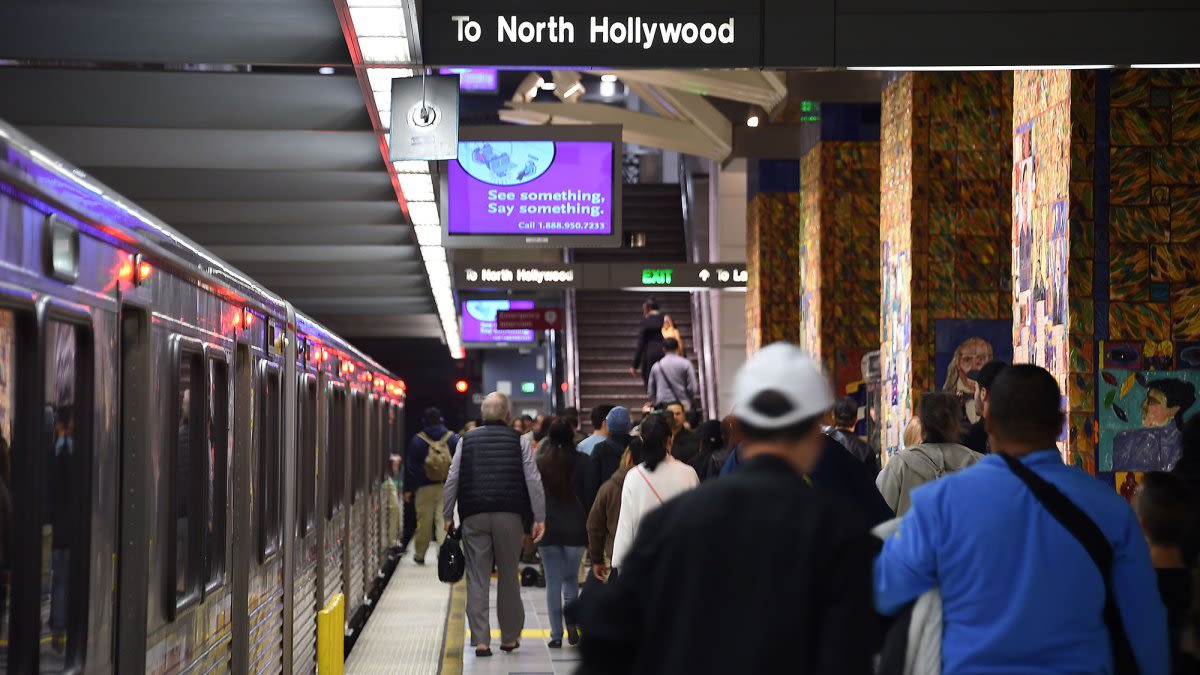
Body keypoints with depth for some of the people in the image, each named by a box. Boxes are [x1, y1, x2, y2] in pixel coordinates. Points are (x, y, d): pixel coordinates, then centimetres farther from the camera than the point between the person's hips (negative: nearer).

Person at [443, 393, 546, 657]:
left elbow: (452, 480, 5)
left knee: (477, 578, 2)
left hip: (474, 516, 0)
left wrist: (447, 516, 12)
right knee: (508, 576, 10)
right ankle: (510, 637, 16)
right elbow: (533, 480, -1)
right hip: (509, 516, 0)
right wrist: (539, 517, 2)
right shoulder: (519, 442, 3)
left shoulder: (467, 440, 7)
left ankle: (480, 640, -3)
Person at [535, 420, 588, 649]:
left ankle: (556, 634, 1)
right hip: (576, 529, 0)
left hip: (548, 529, 0)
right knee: (571, 578, 15)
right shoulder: (582, 461, -4)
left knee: (553, 581, 4)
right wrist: (591, 527, 7)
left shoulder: (539, 464, -2)